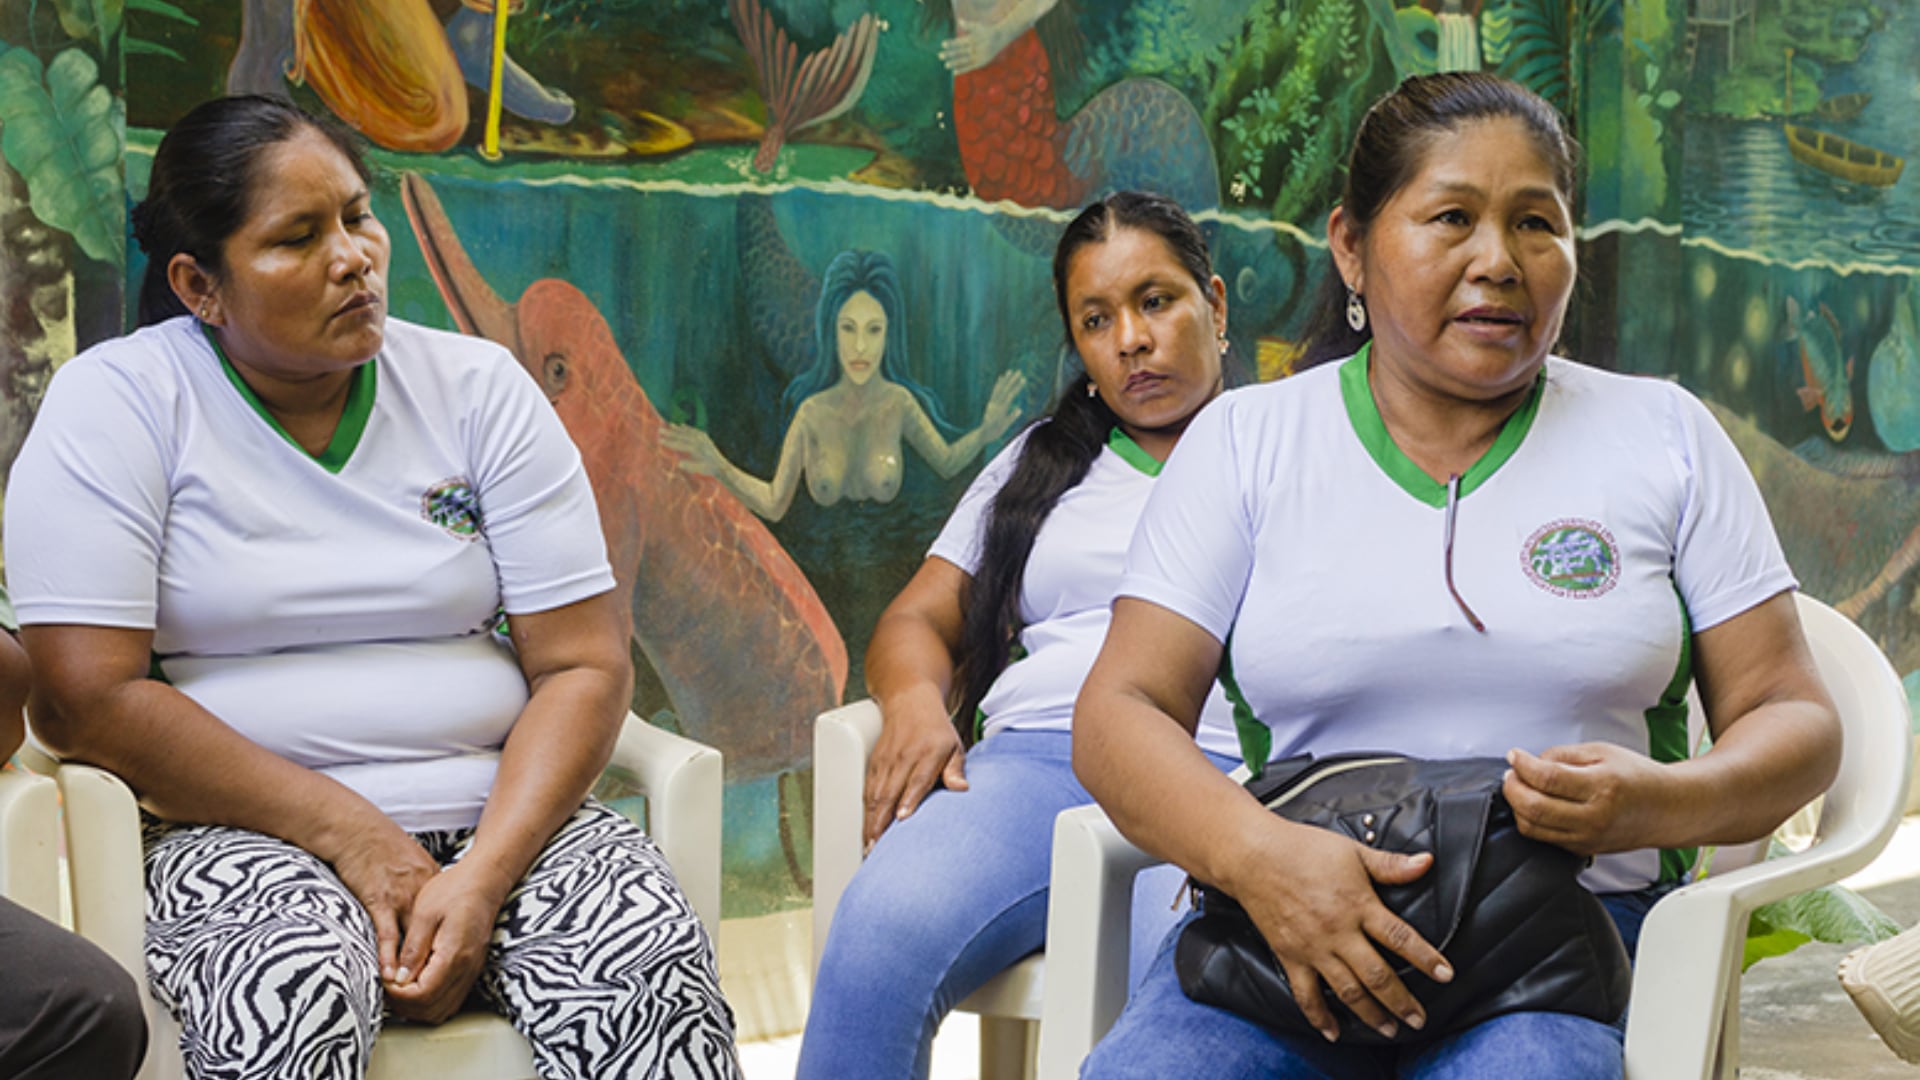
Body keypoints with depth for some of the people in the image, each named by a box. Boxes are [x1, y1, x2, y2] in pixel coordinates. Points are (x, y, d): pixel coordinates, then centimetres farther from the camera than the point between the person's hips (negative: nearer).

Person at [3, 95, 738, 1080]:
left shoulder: (480, 388, 6)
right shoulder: (117, 402, -1)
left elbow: (584, 666, 1)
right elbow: (87, 696, -10)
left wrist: (484, 876, -15)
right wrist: (348, 834, -14)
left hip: (502, 814, 2)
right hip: (242, 831, -1)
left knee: (653, 953, -28)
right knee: (294, 992, -35)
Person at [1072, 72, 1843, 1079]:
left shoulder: (1666, 437, 11)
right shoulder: (1244, 439, 9)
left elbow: (1793, 722, 10)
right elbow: (1121, 712, 1)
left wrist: (1663, 803, -14)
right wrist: (1257, 853, -20)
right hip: (1290, 920, 1)